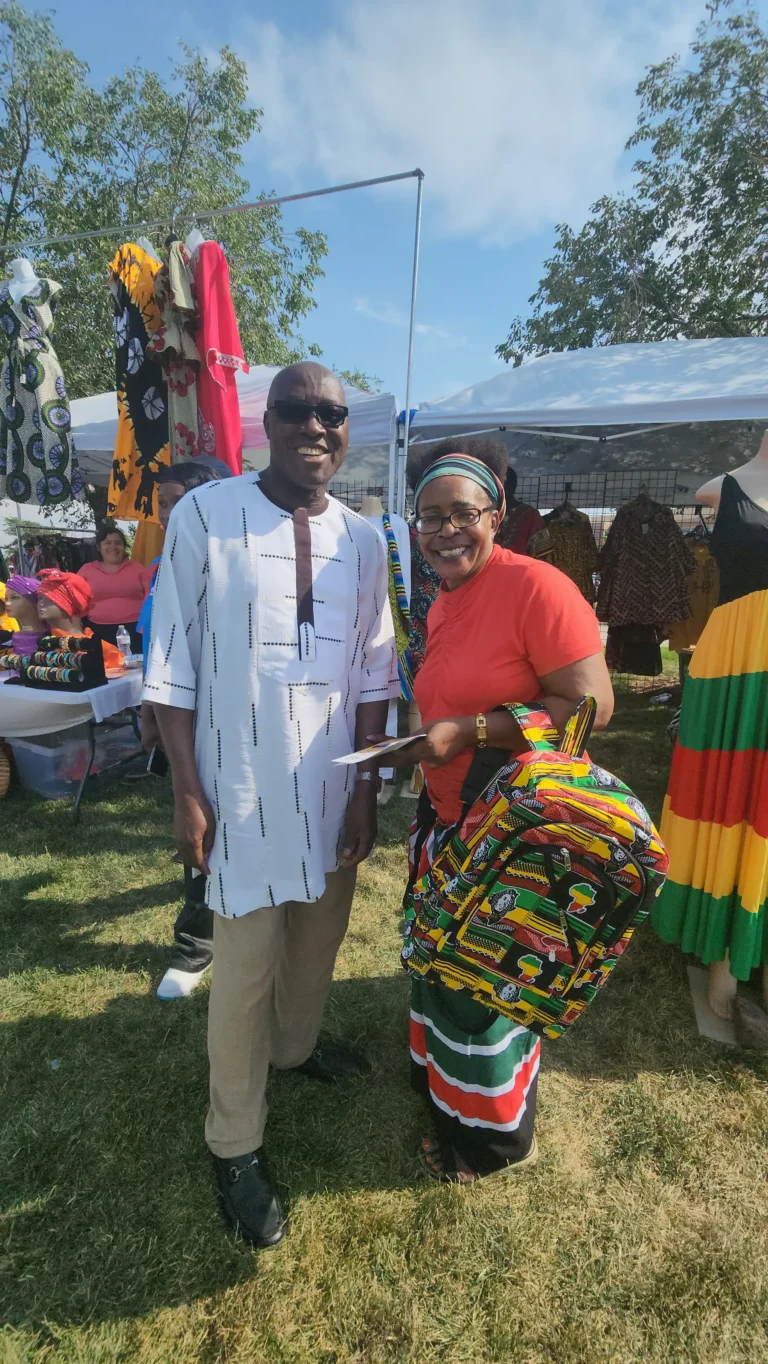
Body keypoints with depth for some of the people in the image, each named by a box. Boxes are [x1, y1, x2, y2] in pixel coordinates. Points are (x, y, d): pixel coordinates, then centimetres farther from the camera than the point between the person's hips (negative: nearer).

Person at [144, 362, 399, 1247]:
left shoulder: (361, 539, 3)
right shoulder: (205, 516, -9)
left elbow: (372, 676, 5)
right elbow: (174, 664, -7)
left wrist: (367, 790, 1)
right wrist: (187, 793, -8)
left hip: (333, 787, 5)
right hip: (243, 790, -4)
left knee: (317, 938, 22)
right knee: (245, 968, 8)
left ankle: (296, 1045, 52)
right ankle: (235, 1145, 33)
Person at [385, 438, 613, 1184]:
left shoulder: (536, 585, -19)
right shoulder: (441, 606, 6)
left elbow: (591, 703, -24)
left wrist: (470, 731, -26)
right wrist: (420, 746, 7)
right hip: (448, 821, 8)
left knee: (488, 984, 12)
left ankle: (494, 1136, 41)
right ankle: (444, 1084, 52)